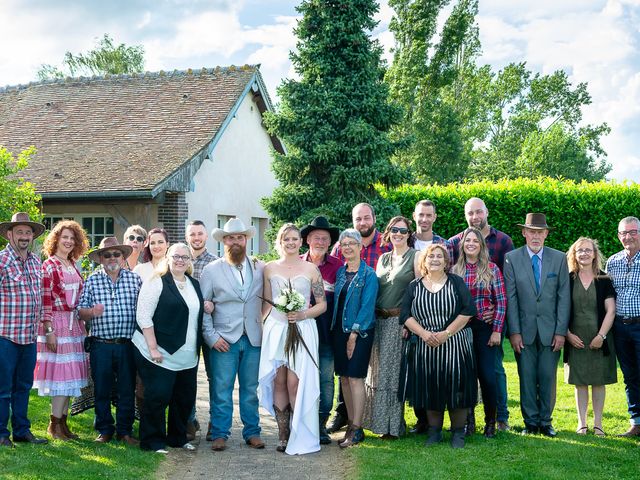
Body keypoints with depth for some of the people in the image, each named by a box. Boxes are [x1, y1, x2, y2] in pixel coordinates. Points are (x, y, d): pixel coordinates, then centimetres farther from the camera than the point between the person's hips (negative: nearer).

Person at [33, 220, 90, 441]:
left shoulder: (74, 266, 14)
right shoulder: (49, 266, -8)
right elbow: (45, 301, -12)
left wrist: (82, 325, 14)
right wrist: (49, 330, -16)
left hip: (75, 325, 7)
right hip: (57, 325, -7)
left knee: (69, 375, 8)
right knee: (62, 374, -5)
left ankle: (62, 422, 16)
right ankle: (55, 424, 5)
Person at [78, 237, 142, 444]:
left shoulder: (135, 279, 7)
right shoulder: (92, 281, 6)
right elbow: (80, 311, 4)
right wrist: (91, 312, -17)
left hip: (127, 345, 0)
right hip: (101, 345, 0)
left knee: (127, 390, 6)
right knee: (101, 390, 7)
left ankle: (125, 431, 19)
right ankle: (105, 430, 21)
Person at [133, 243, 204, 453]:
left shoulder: (195, 284, 15)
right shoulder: (157, 282, -7)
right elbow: (143, 316, -12)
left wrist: (207, 307, 5)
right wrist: (153, 348, -17)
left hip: (187, 356, 7)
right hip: (159, 354, -7)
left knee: (185, 398, 11)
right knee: (158, 397, -4)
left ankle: (178, 438, 27)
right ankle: (153, 441, 10)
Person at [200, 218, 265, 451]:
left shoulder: (260, 268, 7)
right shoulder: (211, 270, 2)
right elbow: (202, 307, 1)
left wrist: (261, 323, 0)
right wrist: (212, 336, -6)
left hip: (253, 338, 2)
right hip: (224, 339, -2)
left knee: (251, 388, 8)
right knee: (221, 389, 0)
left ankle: (252, 432, 19)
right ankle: (219, 434, 10)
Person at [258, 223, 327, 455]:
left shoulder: (311, 269, 3)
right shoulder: (270, 268, 9)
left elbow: (322, 304, 5)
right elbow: (266, 304, 13)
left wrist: (303, 314, -10)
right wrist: (264, 329, 6)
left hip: (302, 330, -2)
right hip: (275, 330, 2)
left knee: (295, 383, -9)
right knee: (278, 383, 1)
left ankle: (300, 437, 2)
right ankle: (283, 434, 10)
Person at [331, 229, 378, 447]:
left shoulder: (368, 274, -7)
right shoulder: (340, 272, 12)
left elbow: (367, 306, -11)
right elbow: (336, 301, 14)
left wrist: (354, 334, -14)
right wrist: (335, 328, 5)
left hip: (360, 331, -6)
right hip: (340, 329, 6)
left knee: (355, 378, -8)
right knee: (344, 378, 7)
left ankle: (357, 429, -3)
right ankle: (351, 425, 15)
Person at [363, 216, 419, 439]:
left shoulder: (415, 257, -2)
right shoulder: (383, 258, 15)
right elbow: (375, 288, 14)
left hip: (401, 321, -6)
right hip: (379, 321, 6)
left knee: (393, 370, -2)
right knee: (378, 369, 9)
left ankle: (392, 425, 7)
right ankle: (378, 420, 19)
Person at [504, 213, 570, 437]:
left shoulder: (559, 259, 3)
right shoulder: (512, 258, 0)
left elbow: (564, 297, 2)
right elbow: (510, 298, -2)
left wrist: (561, 331, -4)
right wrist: (514, 331, -7)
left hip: (550, 329, 1)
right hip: (524, 329, 0)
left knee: (548, 377, 3)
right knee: (527, 377, 3)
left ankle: (545, 421, 15)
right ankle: (531, 422, 14)